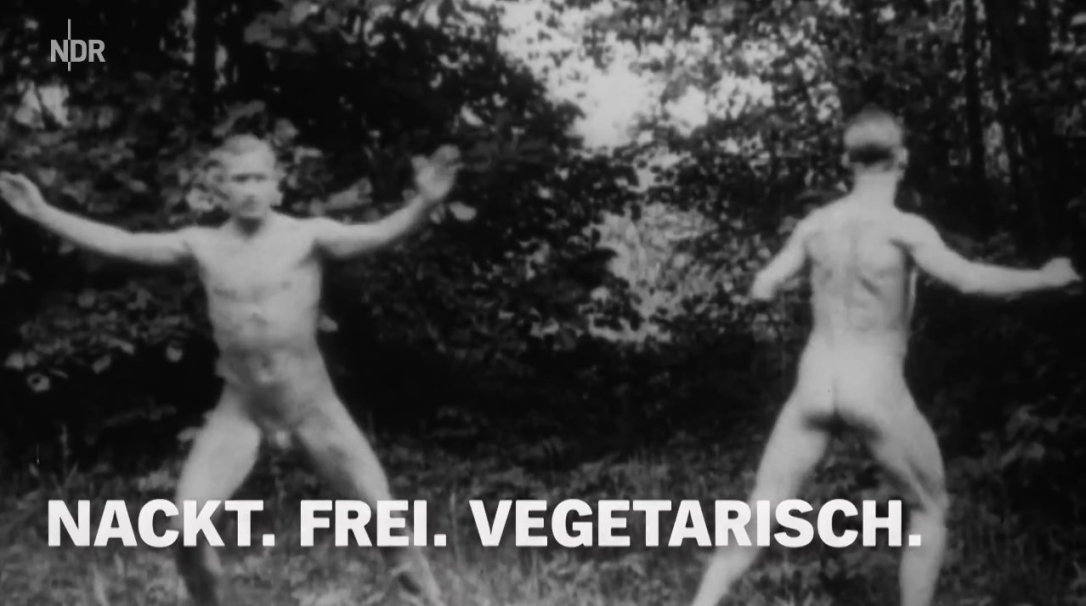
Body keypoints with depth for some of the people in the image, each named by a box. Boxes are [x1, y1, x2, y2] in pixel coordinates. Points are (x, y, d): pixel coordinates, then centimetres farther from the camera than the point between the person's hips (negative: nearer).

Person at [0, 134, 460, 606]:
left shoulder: (307, 236, -10)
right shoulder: (201, 245, -1)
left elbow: (381, 234, -24)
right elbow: (120, 244, -1)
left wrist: (423, 205, -44)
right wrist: (43, 213, -6)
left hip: (312, 403, -2)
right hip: (239, 408, 2)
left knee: (380, 511, -5)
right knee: (186, 521, -11)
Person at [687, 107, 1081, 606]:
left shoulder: (815, 224, 2)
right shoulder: (903, 228, -13)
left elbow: (761, 290, 7)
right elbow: (969, 280, -25)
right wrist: (1045, 279, -12)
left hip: (814, 387, 4)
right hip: (876, 393, -4)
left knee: (759, 513, 7)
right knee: (929, 510, 17)